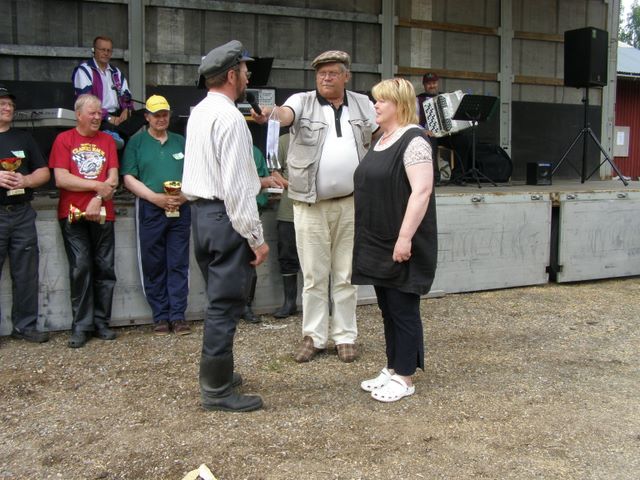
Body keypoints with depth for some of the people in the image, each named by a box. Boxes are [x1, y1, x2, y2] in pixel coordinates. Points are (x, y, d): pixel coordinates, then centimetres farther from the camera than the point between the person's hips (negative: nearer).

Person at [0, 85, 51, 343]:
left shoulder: (23, 138, 16)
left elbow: (43, 172, 14)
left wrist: (26, 180, -8)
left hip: (23, 214, 4)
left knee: (26, 274, 7)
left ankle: (25, 325, 16)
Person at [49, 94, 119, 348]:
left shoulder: (107, 141, 12)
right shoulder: (64, 139, 4)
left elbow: (113, 179, 4)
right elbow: (61, 179, -6)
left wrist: (97, 199, -11)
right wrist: (97, 186, -6)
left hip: (102, 214, 3)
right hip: (73, 214, -2)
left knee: (105, 268, 3)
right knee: (80, 268, -5)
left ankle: (101, 323, 12)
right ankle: (81, 326, 3)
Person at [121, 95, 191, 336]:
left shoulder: (181, 142, 16)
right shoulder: (137, 142, 7)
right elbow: (129, 178, -1)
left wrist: (186, 195, -7)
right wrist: (156, 198, -12)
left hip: (180, 210, 2)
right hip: (150, 210, -2)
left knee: (179, 264, 0)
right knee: (154, 266, 2)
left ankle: (177, 315, 5)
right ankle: (160, 316, 9)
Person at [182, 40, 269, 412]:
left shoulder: (199, 112, 13)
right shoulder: (230, 117, -16)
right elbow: (236, 187, -20)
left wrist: (258, 178, 26)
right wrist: (256, 238, -17)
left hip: (202, 211, 10)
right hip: (226, 217, -10)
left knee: (219, 298, 20)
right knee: (226, 302, -2)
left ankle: (217, 374, 33)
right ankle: (217, 390, 7)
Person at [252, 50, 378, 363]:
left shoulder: (362, 104, 8)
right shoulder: (303, 102, -2)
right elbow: (286, 115, -23)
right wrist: (269, 114, -46)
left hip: (351, 202, 2)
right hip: (311, 204, -2)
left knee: (346, 275, 10)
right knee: (314, 276, 6)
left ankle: (345, 336, 21)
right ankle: (313, 336, 18)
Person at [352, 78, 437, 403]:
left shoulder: (413, 141, -14)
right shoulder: (381, 140, 14)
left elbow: (421, 191, -22)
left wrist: (405, 237, -25)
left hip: (400, 247, -9)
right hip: (379, 245, 9)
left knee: (403, 309, 1)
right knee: (387, 309, 15)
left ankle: (404, 378, 11)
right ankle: (392, 369, 26)